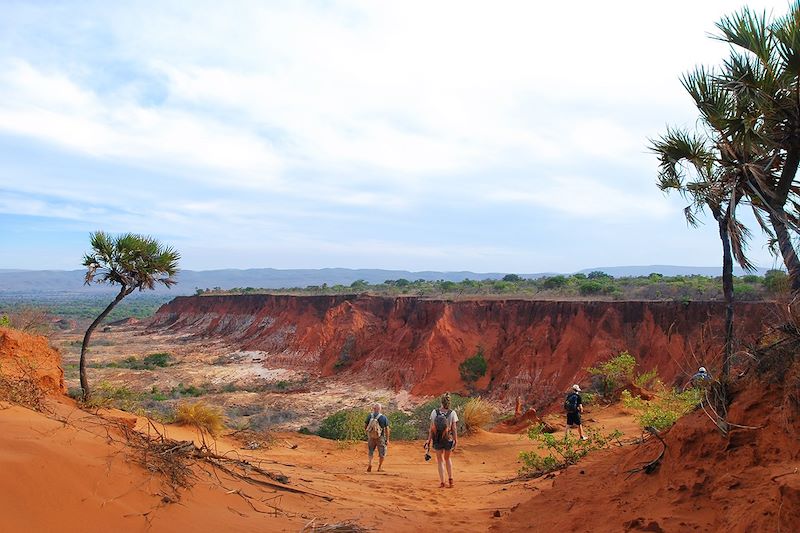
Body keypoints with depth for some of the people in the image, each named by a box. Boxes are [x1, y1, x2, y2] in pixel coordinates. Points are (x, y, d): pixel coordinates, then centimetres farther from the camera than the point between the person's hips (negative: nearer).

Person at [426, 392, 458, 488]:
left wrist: (429, 440, 0)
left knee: (440, 460, 15)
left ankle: (442, 482, 14)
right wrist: (456, 441, 0)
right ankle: (450, 480, 20)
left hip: (437, 440, 0)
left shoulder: (434, 412, -9)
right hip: (448, 440, 0)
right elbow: (454, 429, -9)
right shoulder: (452, 413, -11)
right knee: (447, 458, 24)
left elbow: (432, 428, -7)